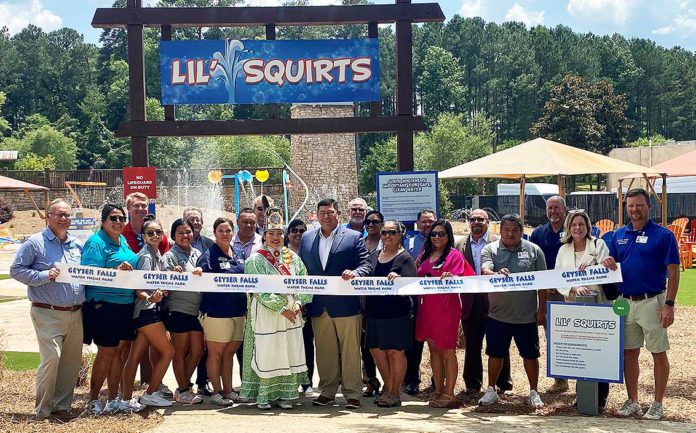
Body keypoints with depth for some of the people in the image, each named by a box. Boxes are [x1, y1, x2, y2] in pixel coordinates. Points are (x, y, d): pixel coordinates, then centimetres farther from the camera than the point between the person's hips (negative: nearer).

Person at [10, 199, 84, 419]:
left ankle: (62, 404, 22)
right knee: (51, 357, -14)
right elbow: (16, 270, -6)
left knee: (72, 360, 8)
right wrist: (44, 276, -17)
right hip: (48, 314, -6)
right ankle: (43, 409, 1)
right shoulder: (35, 243, -3)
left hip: (75, 313, 6)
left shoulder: (77, 244, 14)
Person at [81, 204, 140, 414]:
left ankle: (113, 400, 22)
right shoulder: (96, 243, -11)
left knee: (120, 350, 11)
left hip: (125, 305, 8)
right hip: (104, 305, -8)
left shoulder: (123, 241, 14)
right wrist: (116, 271, -30)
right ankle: (93, 401, 13)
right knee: (106, 353, -2)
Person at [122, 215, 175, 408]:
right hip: (147, 311, -8)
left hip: (152, 310, 8)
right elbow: (138, 289, -19)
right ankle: (150, 394, 4)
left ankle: (127, 398, 9)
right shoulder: (146, 256, -12)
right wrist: (151, 298, -36)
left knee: (135, 356, 7)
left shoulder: (156, 255, 14)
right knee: (168, 351, -3)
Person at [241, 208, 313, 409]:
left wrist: (298, 303, -8)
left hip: (291, 315, 4)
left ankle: (284, 394, 12)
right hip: (266, 315, -4)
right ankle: (263, 395, 6)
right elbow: (259, 290, -10)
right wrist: (280, 309, -15)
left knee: (290, 353, 4)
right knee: (266, 353, -3)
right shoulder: (256, 260, -3)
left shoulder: (292, 258, 10)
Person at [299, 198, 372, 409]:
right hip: (318, 306, 3)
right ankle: (327, 391, 21)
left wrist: (355, 273, -25)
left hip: (345, 304, -3)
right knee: (324, 352, 10)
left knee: (350, 351, 2)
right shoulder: (307, 238, 12)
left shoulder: (353, 237, 1)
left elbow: (366, 265, -3)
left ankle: (352, 394, 10)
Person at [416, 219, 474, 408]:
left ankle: (449, 394, 5)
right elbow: (417, 277, 21)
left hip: (446, 307, -6)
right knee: (433, 349, 10)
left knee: (447, 351, -1)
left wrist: (449, 278, -33)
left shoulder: (454, 255, -4)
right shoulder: (425, 255, 14)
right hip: (426, 306, 6)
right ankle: (438, 391, 18)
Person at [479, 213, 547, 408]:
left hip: (527, 315, 0)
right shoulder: (490, 250, 1)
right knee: (495, 354, 11)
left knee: (530, 355, 9)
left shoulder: (534, 250, 1)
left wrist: (542, 311, 0)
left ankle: (533, 392, 23)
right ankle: (491, 390, 26)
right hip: (497, 314, 0)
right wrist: (497, 274, -38)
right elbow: (485, 272, -16)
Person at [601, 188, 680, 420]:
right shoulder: (619, 235, 8)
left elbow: (673, 272, -9)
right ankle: (632, 401, 21)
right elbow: (614, 266, 18)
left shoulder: (663, 235, -7)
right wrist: (608, 262, -7)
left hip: (651, 302, -5)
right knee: (629, 353, 10)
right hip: (625, 302, 5)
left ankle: (658, 404, 15)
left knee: (658, 354, 4)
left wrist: (669, 304, -16)